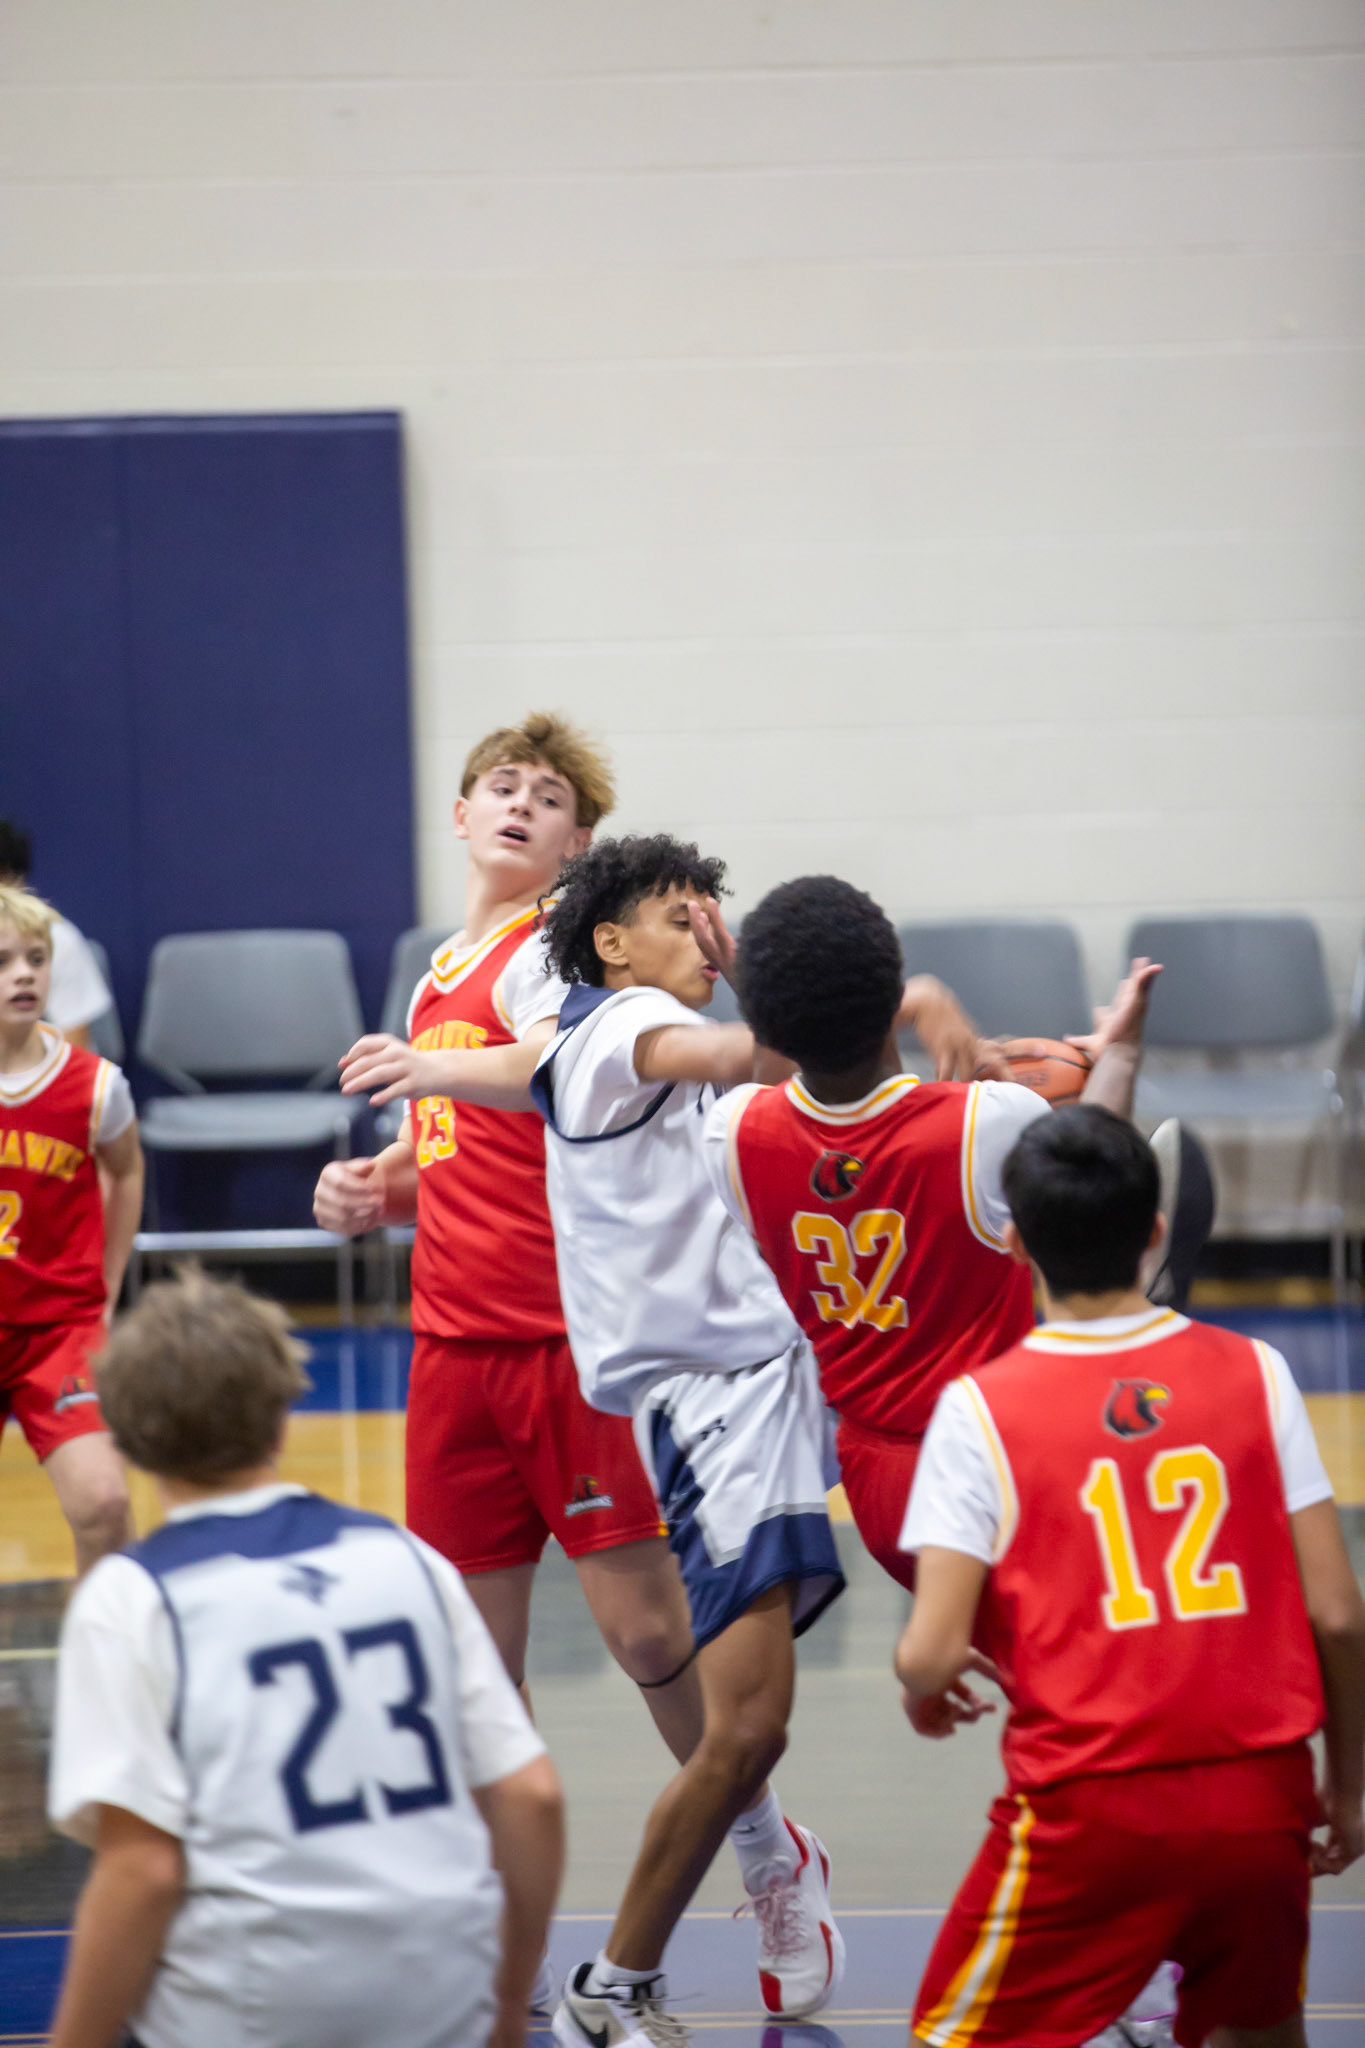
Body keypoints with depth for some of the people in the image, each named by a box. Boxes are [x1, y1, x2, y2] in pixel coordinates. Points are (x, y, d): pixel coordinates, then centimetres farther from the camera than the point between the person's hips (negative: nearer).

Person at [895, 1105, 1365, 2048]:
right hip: (1262, 1795, 3)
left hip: (1091, 1808, -3)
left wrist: (927, 1694, 12)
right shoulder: (1256, 1373, 0)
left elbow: (929, 1657, -11)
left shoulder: (982, 1407, -7)